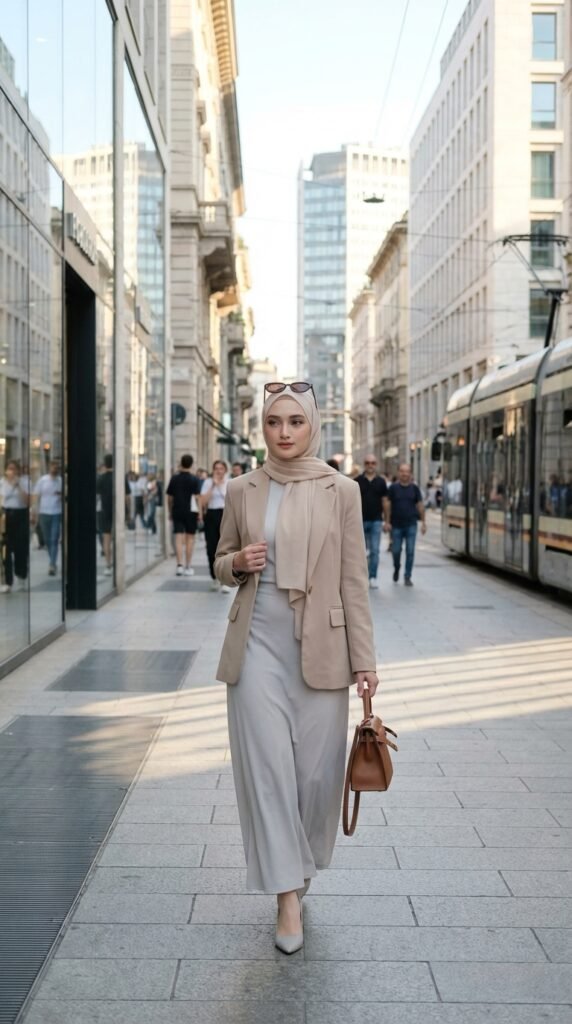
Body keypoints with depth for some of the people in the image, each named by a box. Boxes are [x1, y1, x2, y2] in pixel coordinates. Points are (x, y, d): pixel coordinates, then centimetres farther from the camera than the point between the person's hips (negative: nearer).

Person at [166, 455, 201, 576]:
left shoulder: (174, 478, 5)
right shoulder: (194, 479, -5)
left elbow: (170, 497, 9)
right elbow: (197, 497, -11)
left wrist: (170, 512, 19)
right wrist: (200, 513, -5)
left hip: (177, 511, 2)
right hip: (190, 511, -2)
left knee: (179, 538, 1)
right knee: (190, 538, 6)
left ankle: (179, 565, -10)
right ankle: (188, 567, 8)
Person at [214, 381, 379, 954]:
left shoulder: (341, 491, -1)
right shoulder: (242, 491, 4)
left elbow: (354, 581, -1)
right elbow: (220, 566, 14)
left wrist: (364, 659, -3)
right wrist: (237, 562, -10)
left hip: (320, 647, -1)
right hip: (257, 644, 1)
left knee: (316, 767, 7)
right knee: (267, 765, -2)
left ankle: (302, 862, 35)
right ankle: (287, 895, 9)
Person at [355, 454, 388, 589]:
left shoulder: (381, 482, 6)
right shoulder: (357, 481, 2)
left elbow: (385, 501, 8)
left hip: (376, 521, 0)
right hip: (361, 521, 0)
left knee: (374, 550, -4)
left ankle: (373, 577, -1)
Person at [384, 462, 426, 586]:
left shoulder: (414, 488, 4)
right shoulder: (393, 488, 0)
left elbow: (420, 505, 7)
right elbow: (388, 505, 1)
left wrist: (423, 522, 3)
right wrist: (387, 521, -5)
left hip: (411, 525, 0)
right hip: (396, 525, 0)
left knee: (410, 551, -3)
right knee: (396, 550, 5)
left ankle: (407, 577, 5)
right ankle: (396, 569, 34)